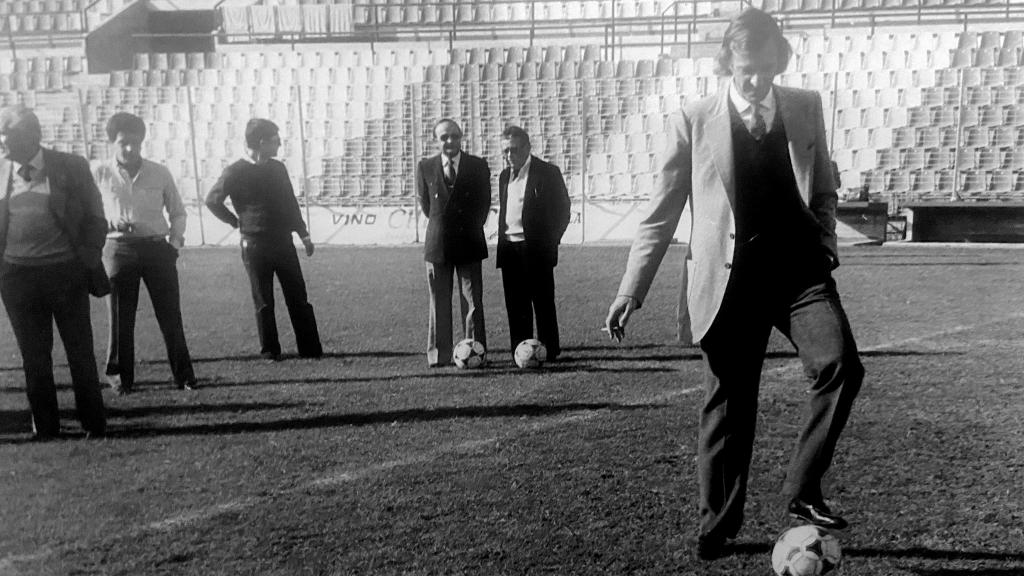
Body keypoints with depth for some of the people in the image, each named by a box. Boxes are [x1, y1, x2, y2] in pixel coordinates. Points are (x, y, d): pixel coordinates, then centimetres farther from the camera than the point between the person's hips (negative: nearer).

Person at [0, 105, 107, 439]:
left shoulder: (71, 167, -2)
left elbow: (95, 216, 4)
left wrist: (89, 256, -4)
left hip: (67, 271, -2)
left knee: (80, 351, 6)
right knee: (34, 356, 9)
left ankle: (94, 424, 18)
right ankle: (45, 426, 21)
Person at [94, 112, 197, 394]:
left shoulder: (160, 173, 6)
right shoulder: (100, 174, 3)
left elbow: (178, 212, 15)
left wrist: (175, 240, 0)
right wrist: (109, 223, -11)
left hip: (157, 247, 1)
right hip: (119, 248, 0)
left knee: (171, 315, 0)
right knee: (120, 317, 5)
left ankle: (184, 375, 8)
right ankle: (120, 377, 20)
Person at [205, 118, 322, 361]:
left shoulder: (278, 168, 9)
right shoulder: (235, 172, -7)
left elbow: (291, 202, 16)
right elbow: (212, 200, -1)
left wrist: (304, 234, 15)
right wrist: (236, 222, -1)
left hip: (283, 240, 4)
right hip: (255, 244, -4)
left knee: (298, 296, 4)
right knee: (263, 301, 3)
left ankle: (310, 349, 8)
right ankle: (270, 351, 13)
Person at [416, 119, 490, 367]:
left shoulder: (478, 166, 2)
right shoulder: (425, 167, 3)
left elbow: (484, 203, 10)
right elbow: (425, 204, 13)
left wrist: (472, 228, 9)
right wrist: (441, 225, 11)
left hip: (469, 243, 0)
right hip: (437, 244, 1)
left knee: (473, 302, 1)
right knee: (438, 302, 5)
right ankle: (438, 355, 12)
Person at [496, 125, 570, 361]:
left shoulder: (548, 172, -3)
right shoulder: (504, 176, 16)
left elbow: (562, 211, -3)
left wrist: (549, 243, -8)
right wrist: (502, 241, 11)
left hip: (536, 250, -6)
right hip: (509, 249, 6)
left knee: (543, 303, 0)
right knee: (515, 306, 6)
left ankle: (550, 351, 8)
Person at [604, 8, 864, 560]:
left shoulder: (805, 107, 8)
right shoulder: (694, 120, 0)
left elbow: (823, 190, 19)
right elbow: (661, 213, 1)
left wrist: (825, 241, 1)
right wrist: (631, 290, -4)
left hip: (798, 268, 2)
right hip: (729, 279, -2)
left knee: (840, 365, -20)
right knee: (727, 405, 4)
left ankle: (803, 488, 0)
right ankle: (717, 524, 21)